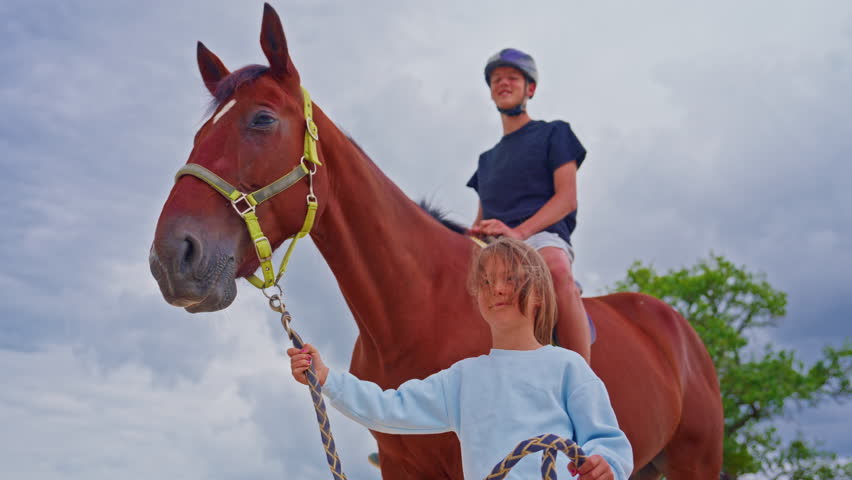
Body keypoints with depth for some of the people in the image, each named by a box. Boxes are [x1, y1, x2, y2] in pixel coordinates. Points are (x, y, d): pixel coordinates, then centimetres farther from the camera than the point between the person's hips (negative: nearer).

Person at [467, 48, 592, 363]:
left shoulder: (553, 133, 14)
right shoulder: (488, 159, 31)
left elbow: (567, 198, 0)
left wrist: (518, 232, -16)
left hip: (542, 236, -6)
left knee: (556, 269, -41)